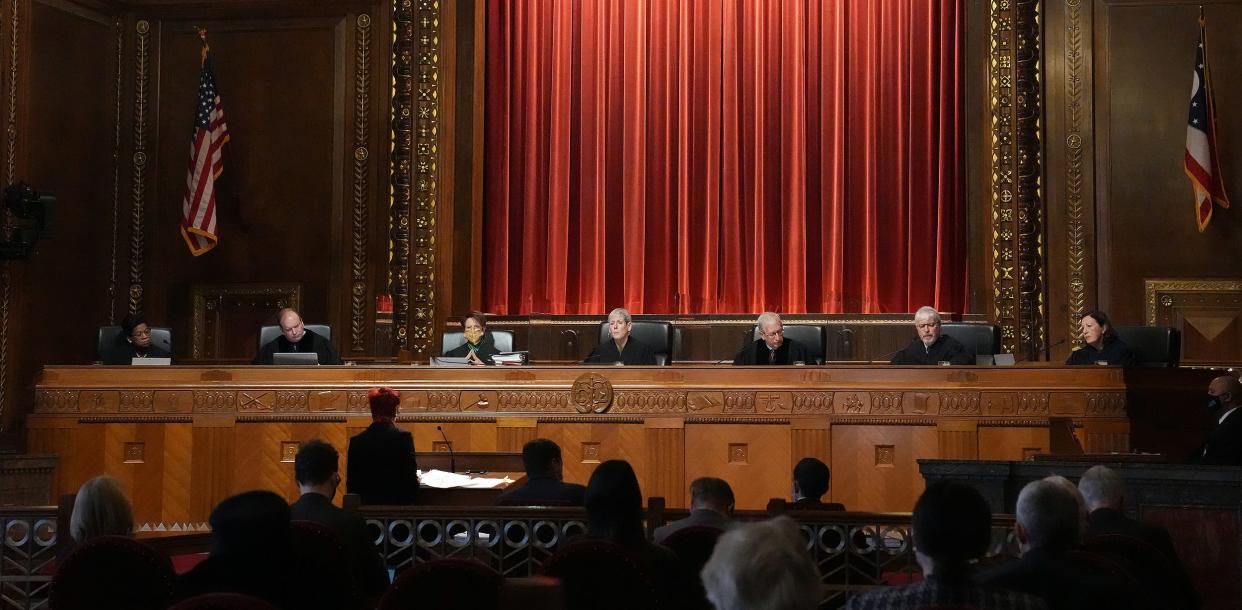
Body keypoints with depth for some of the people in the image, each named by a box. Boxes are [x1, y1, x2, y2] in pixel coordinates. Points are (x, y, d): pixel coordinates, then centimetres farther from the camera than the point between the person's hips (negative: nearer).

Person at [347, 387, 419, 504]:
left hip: (367, 503, 3)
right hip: (398, 503, -3)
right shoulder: (404, 437, -9)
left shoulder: (356, 441, -1)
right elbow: (411, 476, -8)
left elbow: (351, 483, 3)